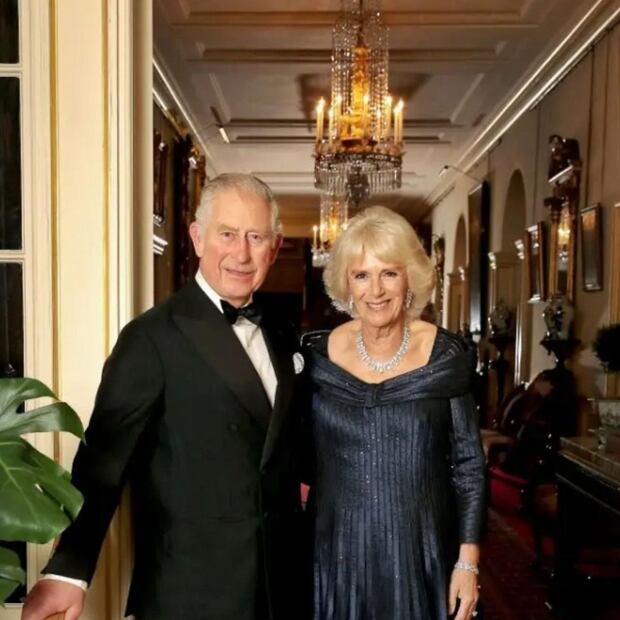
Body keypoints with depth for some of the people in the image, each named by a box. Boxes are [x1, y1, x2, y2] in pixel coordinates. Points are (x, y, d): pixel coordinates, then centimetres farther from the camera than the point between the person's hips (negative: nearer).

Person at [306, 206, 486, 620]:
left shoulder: (447, 356, -10)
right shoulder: (319, 357, -6)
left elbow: (469, 464, -4)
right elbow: (302, 460, 5)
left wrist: (468, 562, -6)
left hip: (422, 554, -1)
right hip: (339, 553, 1)